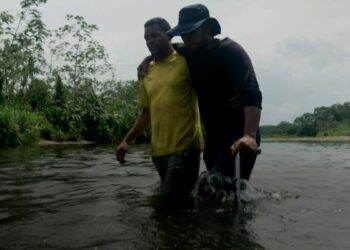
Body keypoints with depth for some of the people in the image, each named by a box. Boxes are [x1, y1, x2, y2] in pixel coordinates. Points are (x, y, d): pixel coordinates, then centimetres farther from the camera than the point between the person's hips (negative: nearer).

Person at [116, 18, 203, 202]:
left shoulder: (186, 62, -2)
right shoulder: (146, 73, 14)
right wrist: (127, 140, 11)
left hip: (185, 146, -5)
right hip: (158, 149, 6)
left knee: (173, 197, -11)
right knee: (173, 197, 12)